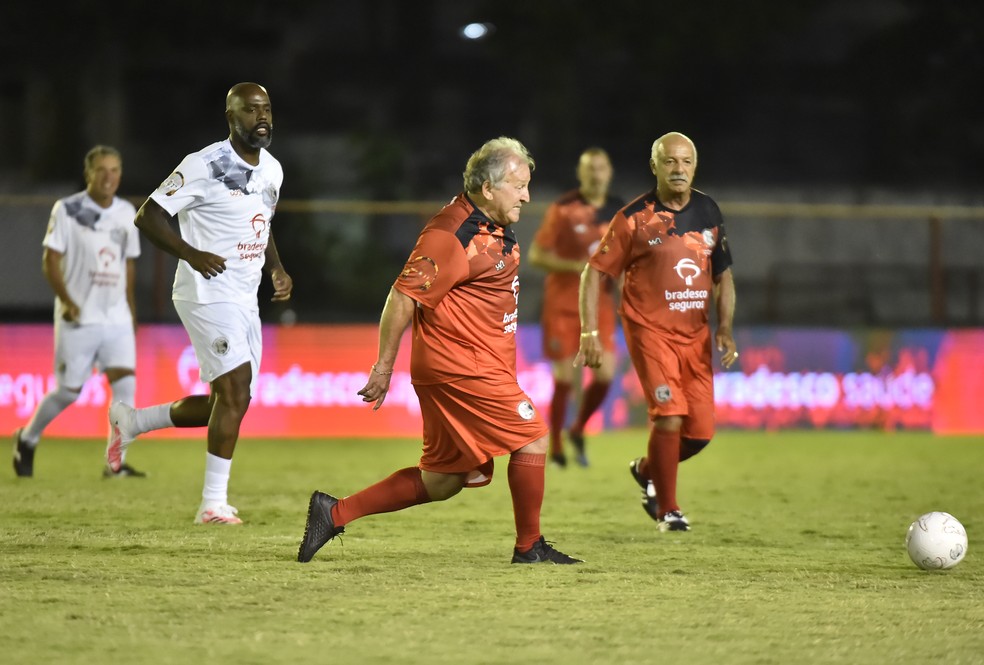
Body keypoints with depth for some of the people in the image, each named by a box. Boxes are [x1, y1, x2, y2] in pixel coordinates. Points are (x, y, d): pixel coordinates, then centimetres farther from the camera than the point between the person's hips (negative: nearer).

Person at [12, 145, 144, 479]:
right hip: (78, 318, -4)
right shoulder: (68, 210, -7)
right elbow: (50, 261, -8)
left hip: (116, 317, 4)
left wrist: (131, 310, 16)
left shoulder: (126, 213, 7)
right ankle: (27, 440, 27)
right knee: (68, 391, 2)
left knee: (125, 383, -11)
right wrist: (67, 301, -19)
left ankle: (116, 463, -8)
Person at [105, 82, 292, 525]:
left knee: (225, 404, 9)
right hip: (207, 294, -8)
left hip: (245, 301, 8)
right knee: (236, 392, -17)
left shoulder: (272, 171, 11)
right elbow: (148, 217, -12)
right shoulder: (205, 166, -13)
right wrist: (192, 254, -23)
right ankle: (213, 504, -11)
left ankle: (130, 421, 28)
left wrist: (277, 269, 9)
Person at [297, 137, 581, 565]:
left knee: (442, 481, 11)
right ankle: (529, 547, 6)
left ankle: (334, 513, 15)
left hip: (479, 366, 10)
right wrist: (383, 367, -16)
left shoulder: (493, 226, 12)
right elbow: (403, 297, -18)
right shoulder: (451, 235, -19)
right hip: (459, 366, -10)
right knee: (532, 437, -6)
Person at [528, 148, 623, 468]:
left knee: (604, 375, -8)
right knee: (564, 379, -4)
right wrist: (575, 266, -20)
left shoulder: (619, 211, 6)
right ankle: (556, 450, 10)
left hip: (599, 306, 4)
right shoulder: (562, 209, -7)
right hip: (562, 305, -3)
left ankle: (578, 431, 18)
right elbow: (536, 255, -8)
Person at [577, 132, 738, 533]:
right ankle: (668, 509, -1)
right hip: (649, 330, -5)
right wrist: (589, 333, -11)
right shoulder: (636, 217, -8)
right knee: (670, 415, -18)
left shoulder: (708, 212, 6)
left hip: (695, 333, 5)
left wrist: (725, 329, 2)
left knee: (701, 430, 1)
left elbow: (723, 276, 15)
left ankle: (647, 470, 31)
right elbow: (594, 272, -3)